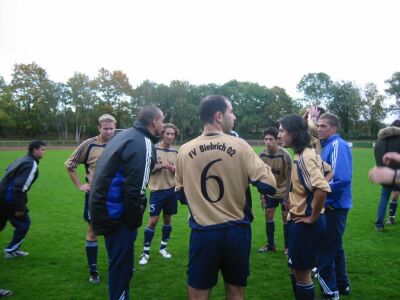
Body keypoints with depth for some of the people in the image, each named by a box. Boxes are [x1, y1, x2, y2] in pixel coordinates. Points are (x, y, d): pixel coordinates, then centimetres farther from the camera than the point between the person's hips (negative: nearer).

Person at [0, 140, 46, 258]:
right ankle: (11, 250, 15)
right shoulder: (31, 164, -16)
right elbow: (20, 187, -23)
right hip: (10, 198, -9)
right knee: (24, 223, 7)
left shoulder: (23, 159, 14)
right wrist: (20, 208, -19)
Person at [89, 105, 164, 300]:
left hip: (104, 206, 10)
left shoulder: (125, 135, 12)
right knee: (121, 265, 4)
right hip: (116, 212, -10)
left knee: (120, 262, 24)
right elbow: (134, 190, -23)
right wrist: (135, 221, -13)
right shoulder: (142, 144, -18)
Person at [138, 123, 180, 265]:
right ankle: (146, 252, 12)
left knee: (167, 219, 13)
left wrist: (176, 170, -9)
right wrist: (160, 166, -20)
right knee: (153, 220, -2)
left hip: (171, 190, 4)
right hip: (157, 190, -4)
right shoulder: (154, 149, -7)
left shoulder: (176, 152, 6)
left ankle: (163, 247, 29)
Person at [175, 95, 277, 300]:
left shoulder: (184, 151, -2)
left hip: (202, 232, 1)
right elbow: (269, 186, -10)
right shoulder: (239, 146, -9)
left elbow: (182, 194, 9)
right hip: (236, 231, 0)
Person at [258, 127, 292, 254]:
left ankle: (288, 246, 21)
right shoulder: (262, 155, -10)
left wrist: (288, 197, -15)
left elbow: (289, 177, -15)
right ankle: (270, 245, 25)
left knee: (286, 218, 4)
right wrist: (262, 196, 0)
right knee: (268, 217, 9)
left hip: (283, 192, -4)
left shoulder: (285, 155, -21)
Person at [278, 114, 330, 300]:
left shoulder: (304, 157, -22)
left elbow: (322, 189, -35)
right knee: (296, 269, 22)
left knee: (302, 272, 6)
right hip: (298, 220, 9)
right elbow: (327, 171, 20)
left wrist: (313, 217, -21)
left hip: (304, 223, -9)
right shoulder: (305, 154, 7)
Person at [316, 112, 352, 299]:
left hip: (333, 207, -10)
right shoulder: (328, 145, 12)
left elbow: (340, 179, -28)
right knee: (334, 248, 21)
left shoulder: (338, 145, -17)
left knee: (324, 251, 1)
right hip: (332, 206, 10)